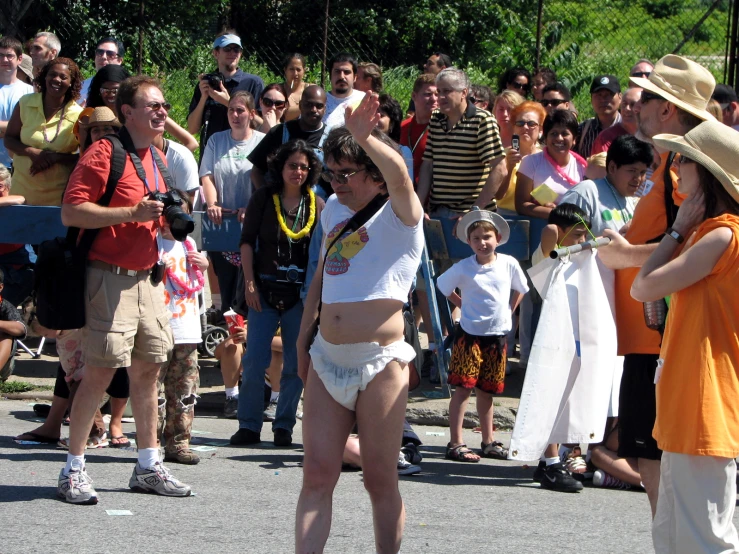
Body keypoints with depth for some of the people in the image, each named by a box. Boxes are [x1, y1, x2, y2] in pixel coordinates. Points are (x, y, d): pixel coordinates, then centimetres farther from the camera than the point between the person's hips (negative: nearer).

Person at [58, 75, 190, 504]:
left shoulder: (157, 158, 15)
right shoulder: (104, 154, -11)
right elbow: (72, 212, -18)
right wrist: (133, 213, -23)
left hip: (147, 276, 8)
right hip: (111, 278, -8)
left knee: (148, 369, 10)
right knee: (101, 372, -8)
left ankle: (148, 467, 18)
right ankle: (74, 470, -1)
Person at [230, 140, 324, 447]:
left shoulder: (317, 205, 4)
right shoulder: (264, 199, 2)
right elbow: (247, 241, 3)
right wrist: (249, 282, -5)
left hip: (301, 294, 1)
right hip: (265, 291, -1)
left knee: (295, 363, 2)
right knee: (255, 359, -3)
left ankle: (284, 425, 11)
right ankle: (249, 425, 4)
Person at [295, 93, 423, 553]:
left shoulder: (398, 217, -5)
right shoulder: (334, 210, 15)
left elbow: (397, 173, -27)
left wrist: (363, 137, -43)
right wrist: (304, 338, 22)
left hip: (379, 362, -6)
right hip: (326, 359, 6)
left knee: (381, 480, 1)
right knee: (317, 474, 0)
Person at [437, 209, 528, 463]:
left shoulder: (509, 264, -1)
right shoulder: (463, 268, -8)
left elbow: (519, 289, 16)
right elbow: (443, 286, 7)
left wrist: (509, 311, 10)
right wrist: (463, 305, 4)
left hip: (497, 335, 3)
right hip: (469, 334, -3)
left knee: (486, 390, 13)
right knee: (463, 387, -7)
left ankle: (488, 442, 21)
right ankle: (455, 444, -6)